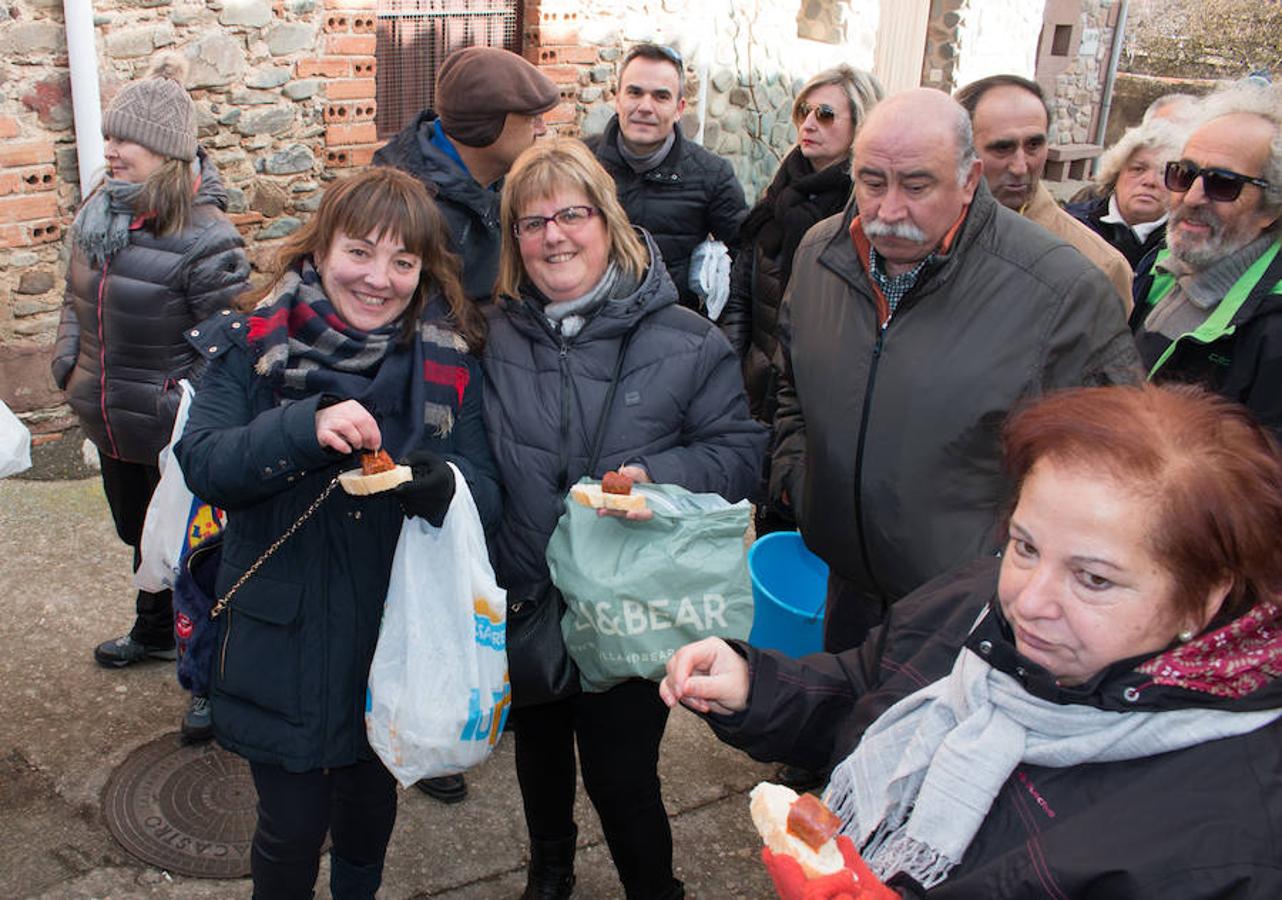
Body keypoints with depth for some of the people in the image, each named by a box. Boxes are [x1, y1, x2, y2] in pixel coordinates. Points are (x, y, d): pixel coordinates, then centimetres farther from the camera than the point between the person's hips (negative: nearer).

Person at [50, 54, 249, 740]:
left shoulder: (204, 236, -22)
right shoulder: (99, 213, 2)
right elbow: (75, 299, 16)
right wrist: (68, 366, 10)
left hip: (176, 436, -8)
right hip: (111, 425, 8)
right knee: (140, 535, 27)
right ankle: (155, 632, 51)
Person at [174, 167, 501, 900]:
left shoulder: (450, 362, -4)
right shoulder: (255, 346, -7)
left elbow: (487, 492, -8)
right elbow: (204, 465, -18)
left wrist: (442, 486, -31)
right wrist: (306, 426, -34)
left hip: (398, 639, 2)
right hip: (284, 638, -2)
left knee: (372, 796, 23)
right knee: (293, 825, 8)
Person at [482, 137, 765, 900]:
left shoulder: (686, 342, -11)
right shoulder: (496, 337, -3)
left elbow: (741, 451, -8)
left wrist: (656, 477, -24)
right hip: (522, 601, 4)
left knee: (621, 775, 4)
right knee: (539, 745, 25)